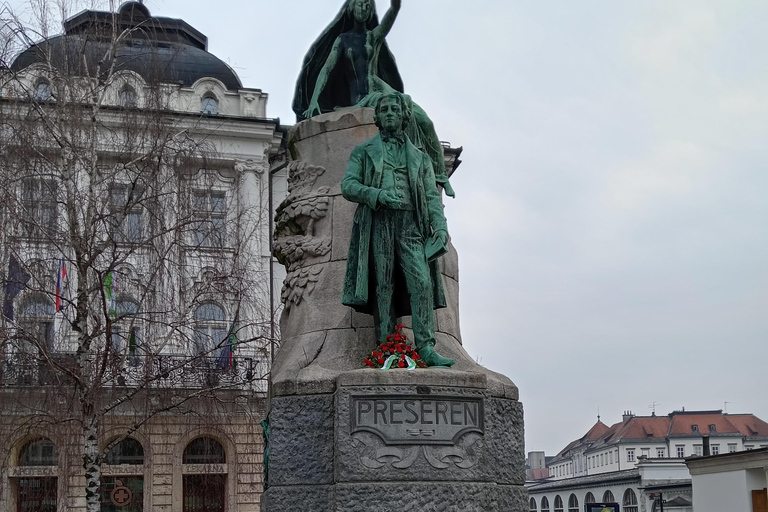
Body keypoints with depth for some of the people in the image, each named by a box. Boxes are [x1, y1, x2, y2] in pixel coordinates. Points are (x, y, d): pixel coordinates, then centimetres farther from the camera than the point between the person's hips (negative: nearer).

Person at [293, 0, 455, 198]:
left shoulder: (375, 36, 12)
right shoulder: (342, 39, 12)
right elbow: (326, 69, 3)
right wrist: (313, 100, -10)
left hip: (380, 89, 3)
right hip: (359, 98, -3)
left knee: (423, 120, -18)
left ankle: (439, 175, -14)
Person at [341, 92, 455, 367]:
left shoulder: (420, 157, 25)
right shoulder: (364, 152, 21)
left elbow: (432, 196, 16)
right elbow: (348, 186, 8)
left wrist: (440, 226, -2)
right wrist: (378, 194, -11)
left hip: (410, 224, 1)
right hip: (377, 223, -1)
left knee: (422, 282, -16)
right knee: (382, 286, -9)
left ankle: (426, 348, -20)